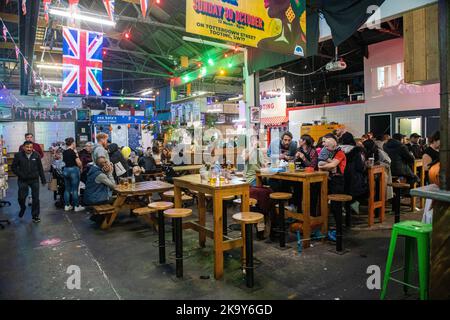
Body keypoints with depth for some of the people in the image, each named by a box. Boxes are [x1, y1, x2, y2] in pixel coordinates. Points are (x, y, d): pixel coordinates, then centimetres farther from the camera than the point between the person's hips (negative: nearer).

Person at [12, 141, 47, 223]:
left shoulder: (36, 155, -2)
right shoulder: (18, 155, -5)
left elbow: (40, 168, 3)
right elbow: (13, 167, 3)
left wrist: (43, 180, 5)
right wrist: (20, 175, -9)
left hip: (34, 180, 1)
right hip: (22, 180, 0)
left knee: (35, 198, 3)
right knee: (21, 197, 2)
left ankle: (35, 216, 16)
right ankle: (22, 208, 37)